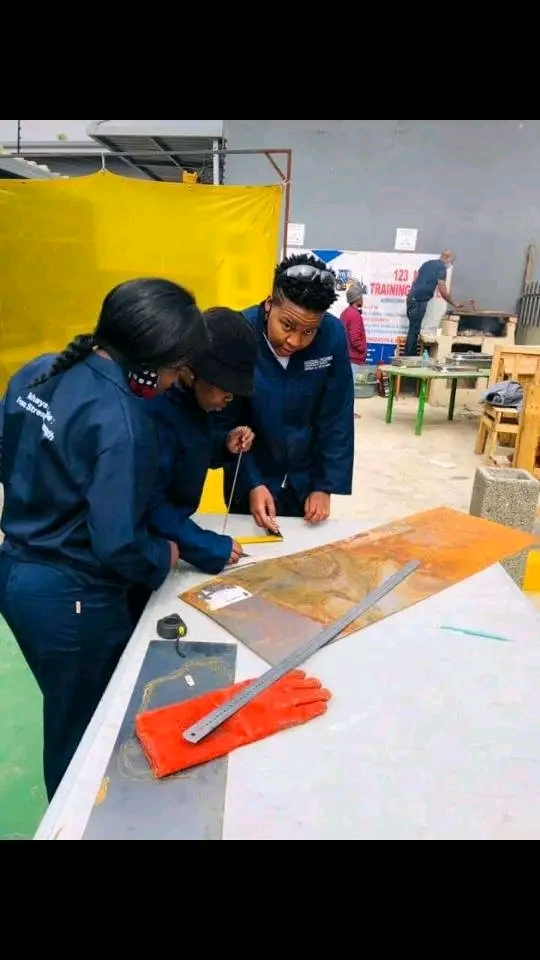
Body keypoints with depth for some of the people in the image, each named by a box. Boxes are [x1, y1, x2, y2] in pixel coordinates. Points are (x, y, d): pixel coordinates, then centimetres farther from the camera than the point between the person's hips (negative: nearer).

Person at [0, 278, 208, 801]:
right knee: (84, 732, 17)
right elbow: (117, 543, -27)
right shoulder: (118, 416, -25)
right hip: (72, 598, -8)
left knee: (65, 714, 29)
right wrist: (165, 557, -8)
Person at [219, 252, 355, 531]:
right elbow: (226, 424, -15)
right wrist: (252, 484, -21)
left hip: (306, 477, 2)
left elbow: (336, 419, -10)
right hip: (249, 476, -1)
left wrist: (326, 485, -10)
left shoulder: (333, 336, -19)